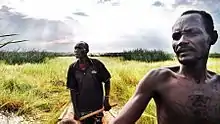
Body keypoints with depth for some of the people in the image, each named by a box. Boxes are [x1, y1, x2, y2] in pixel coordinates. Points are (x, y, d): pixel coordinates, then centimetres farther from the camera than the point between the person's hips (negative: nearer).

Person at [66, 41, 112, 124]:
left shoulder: (96, 64, -10)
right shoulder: (73, 68, -5)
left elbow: (107, 81, 1)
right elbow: (72, 90, 0)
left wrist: (106, 100, -3)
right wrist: (75, 110, -3)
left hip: (97, 105, -1)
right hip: (82, 108, 1)